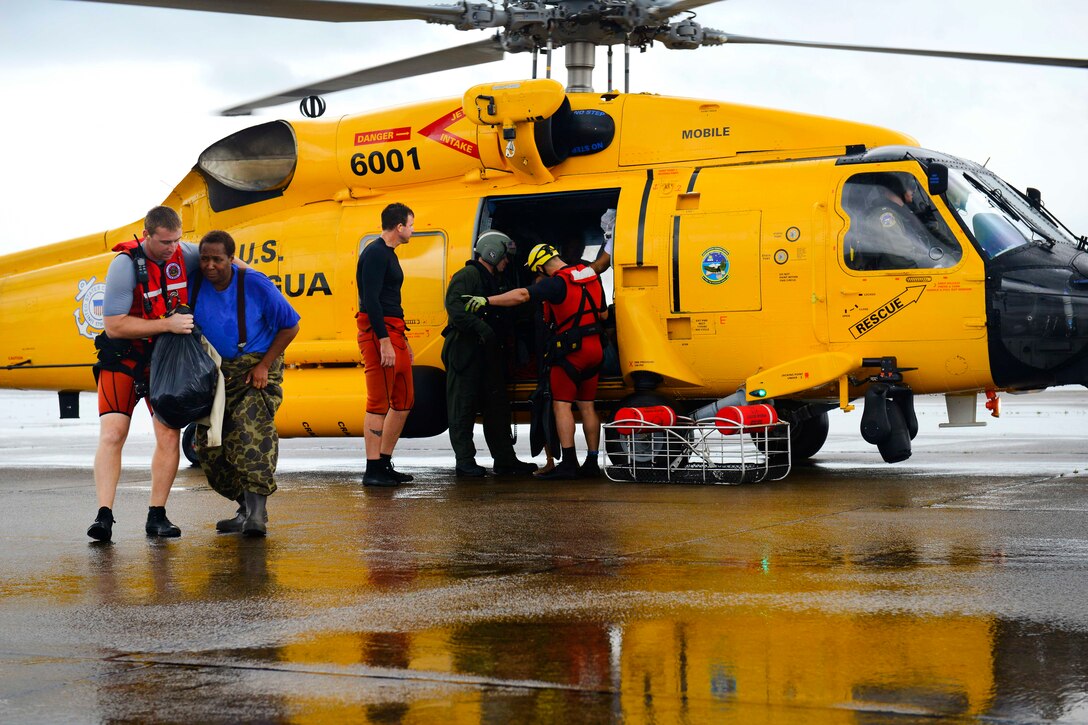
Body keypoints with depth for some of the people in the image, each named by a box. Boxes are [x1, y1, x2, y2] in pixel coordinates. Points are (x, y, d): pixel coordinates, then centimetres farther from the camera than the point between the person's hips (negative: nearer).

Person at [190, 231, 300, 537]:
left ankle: (257, 514, -30)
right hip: (216, 372, 5)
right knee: (209, 443, 1)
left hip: (256, 370, -5)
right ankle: (248, 509, 15)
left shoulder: (255, 284, -15)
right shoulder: (194, 286, -5)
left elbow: (290, 325, -7)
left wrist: (264, 365, -12)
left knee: (251, 427, -25)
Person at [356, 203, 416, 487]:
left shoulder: (388, 253, 20)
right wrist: (385, 342, -24)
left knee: (404, 401, 13)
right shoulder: (375, 254, -12)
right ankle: (373, 470, -6)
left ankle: (384, 463, 19)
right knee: (379, 403, -9)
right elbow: (370, 300, -20)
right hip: (377, 332, -10)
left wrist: (403, 340, 25)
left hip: (393, 333, 10)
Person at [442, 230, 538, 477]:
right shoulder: (467, 276, -7)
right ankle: (465, 461, -3)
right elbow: (454, 305, -23)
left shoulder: (492, 281, 24)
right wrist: (479, 326, -34)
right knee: (464, 406, -5)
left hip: (488, 353, 10)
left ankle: (505, 459, 14)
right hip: (465, 351, -9)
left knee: (497, 406, 10)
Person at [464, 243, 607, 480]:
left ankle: (568, 463, -13)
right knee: (586, 406, 13)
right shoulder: (590, 276, 10)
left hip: (570, 350, -8)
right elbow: (603, 312, 20)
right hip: (594, 347, 8)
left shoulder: (557, 283, -15)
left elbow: (523, 295, -28)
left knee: (561, 405, -5)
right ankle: (592, 463, 14)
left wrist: (487, 300, -28)